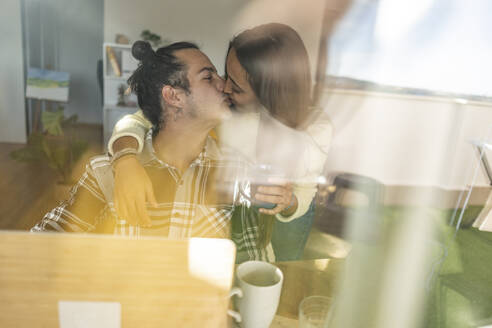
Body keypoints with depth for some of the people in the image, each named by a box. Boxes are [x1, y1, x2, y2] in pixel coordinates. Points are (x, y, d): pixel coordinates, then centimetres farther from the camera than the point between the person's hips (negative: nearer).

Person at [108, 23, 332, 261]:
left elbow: (301, 201, -23)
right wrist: (126, 159, -54)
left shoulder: (316, 128, -33)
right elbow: (137, 121, -32)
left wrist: (289, 203, -47)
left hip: (284, 215, 1)